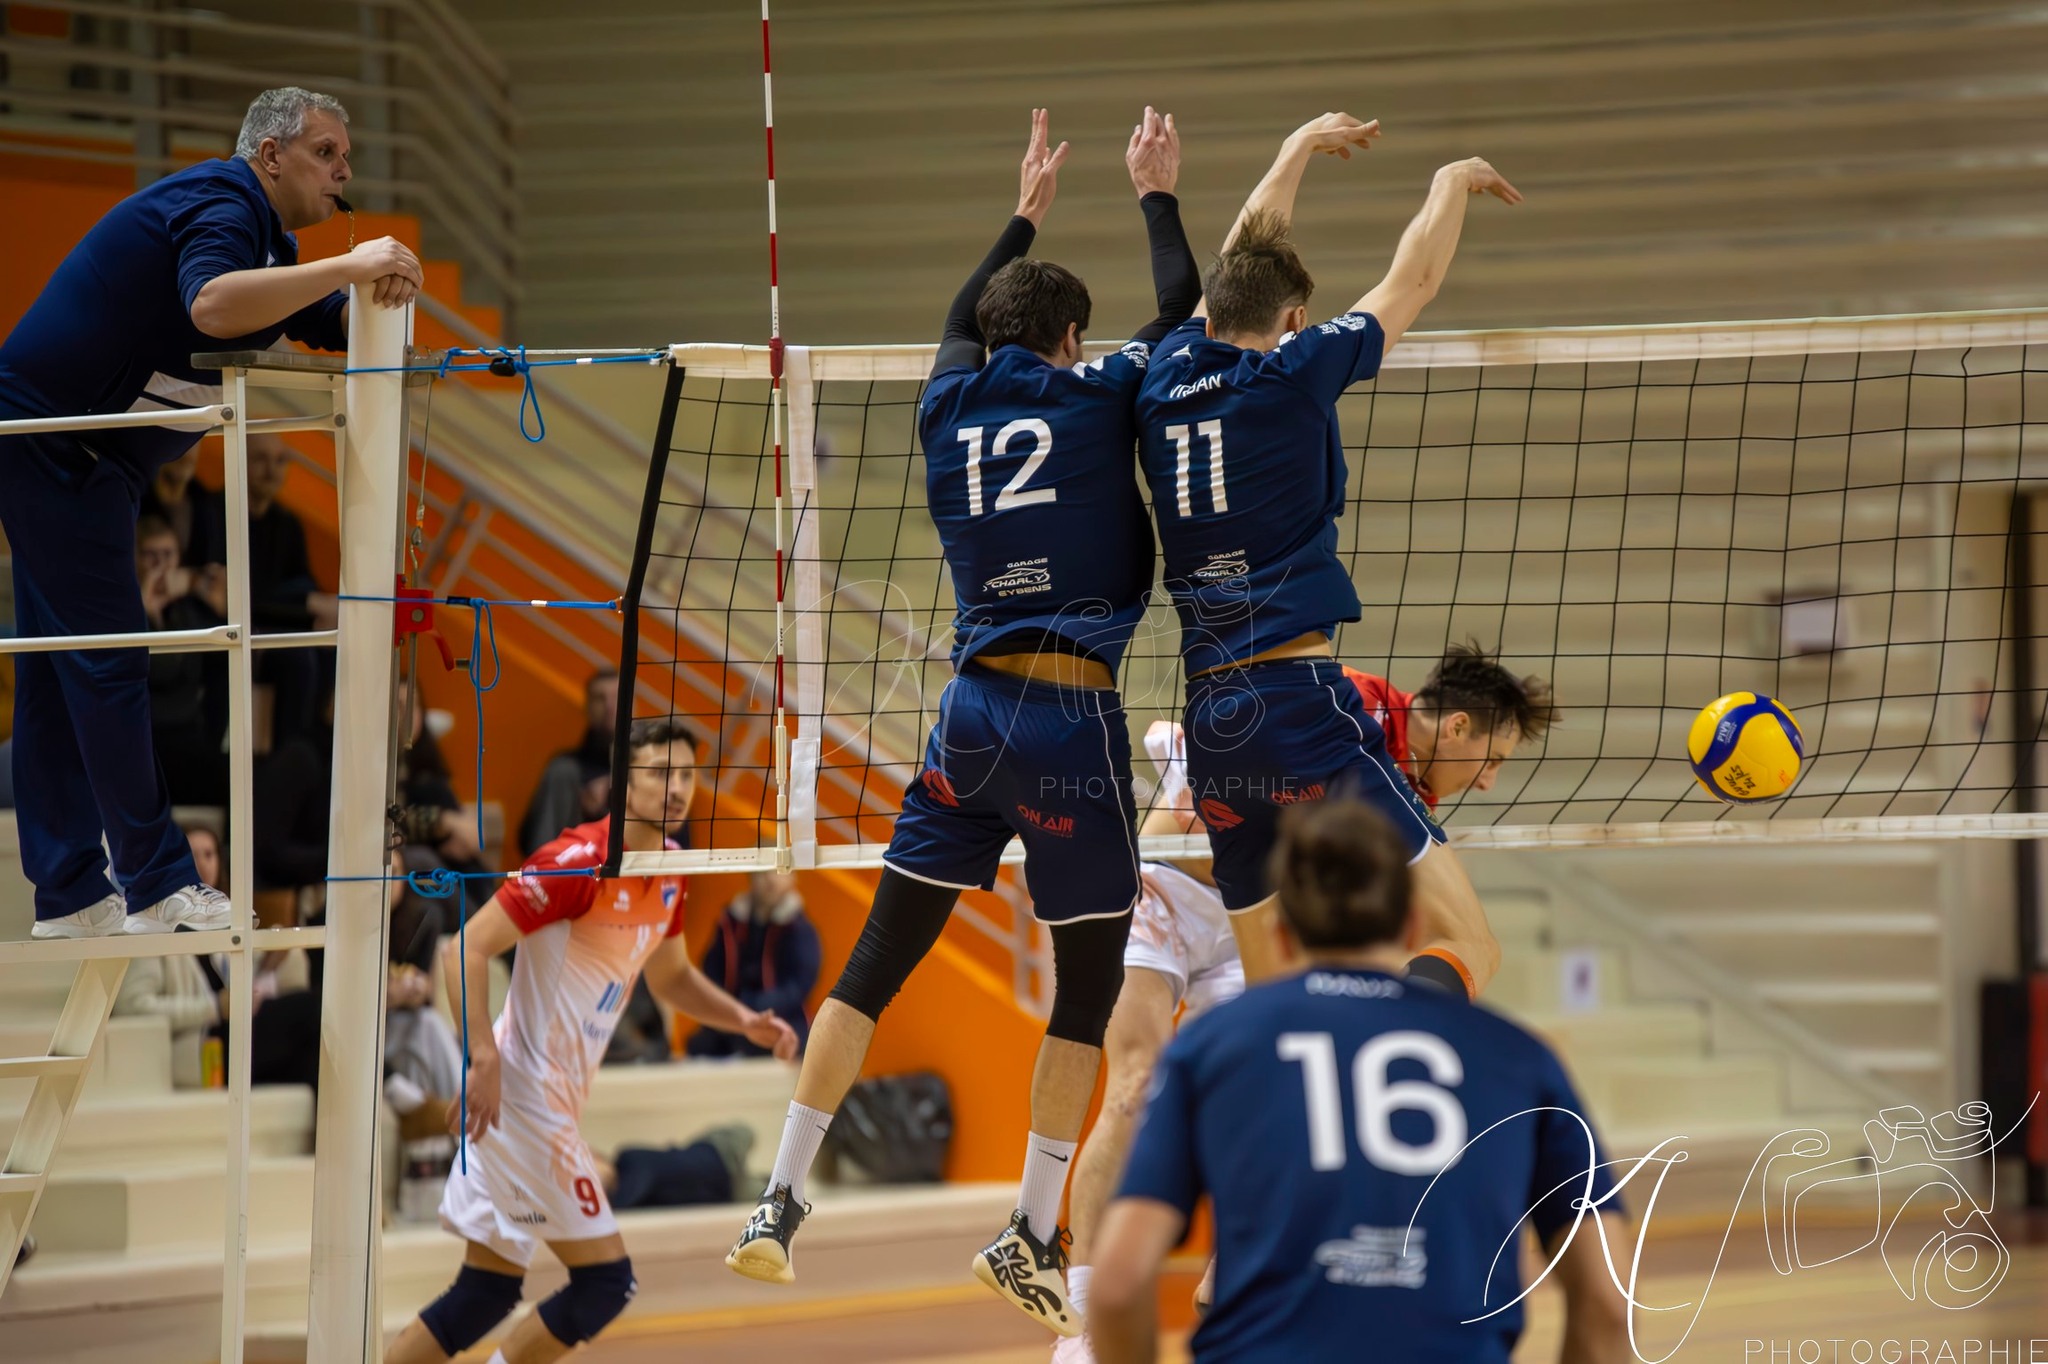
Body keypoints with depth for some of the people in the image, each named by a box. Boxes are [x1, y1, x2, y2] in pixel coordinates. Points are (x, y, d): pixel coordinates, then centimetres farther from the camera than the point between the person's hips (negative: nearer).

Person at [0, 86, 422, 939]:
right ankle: (157, 888, -10)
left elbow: (334, 326, 15)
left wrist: (376, 294, -7)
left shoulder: (265, 238, 16)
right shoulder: (220, 206, -18)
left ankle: (69, 897, 13)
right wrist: (347, 266, -40)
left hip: (76, 456, 11)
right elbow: (212, 305, -39)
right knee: (105, 659, -10)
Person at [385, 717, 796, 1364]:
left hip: (548, 1098, 9)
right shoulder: (580, 862, -18)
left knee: (489, 1290, 11)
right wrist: (484, 1058, -30)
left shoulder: (669, 872, 10)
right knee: (606, 1281, -8)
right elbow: (466, 949, -21)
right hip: (525, 1095, -9)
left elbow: (671, 976, 26)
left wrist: (744, 1019, 10)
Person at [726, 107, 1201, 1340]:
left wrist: (1026, 215, 44)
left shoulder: (951, 408, 12)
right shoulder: (1093, 400, 0)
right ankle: (1033, 1239, 5)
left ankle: (781, 1206, 2)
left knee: (878, 962, 7)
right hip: (1073, 717, -4)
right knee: (1090, 983, 6)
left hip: (972, 713, 4)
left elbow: (965, 324, 34)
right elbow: (1180, 308, 14)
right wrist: (1156, 194, 27)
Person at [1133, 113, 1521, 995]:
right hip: (1299, 702, -6)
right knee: (1467, 948, -8)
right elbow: (1414, 280, 13)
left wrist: (1297, 153, 45)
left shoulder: (1166, 380, 12)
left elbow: (1235, 274, 31)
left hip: (1209, 725, 6)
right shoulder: (1289, 375, -2)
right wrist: (1452, 185, 32)